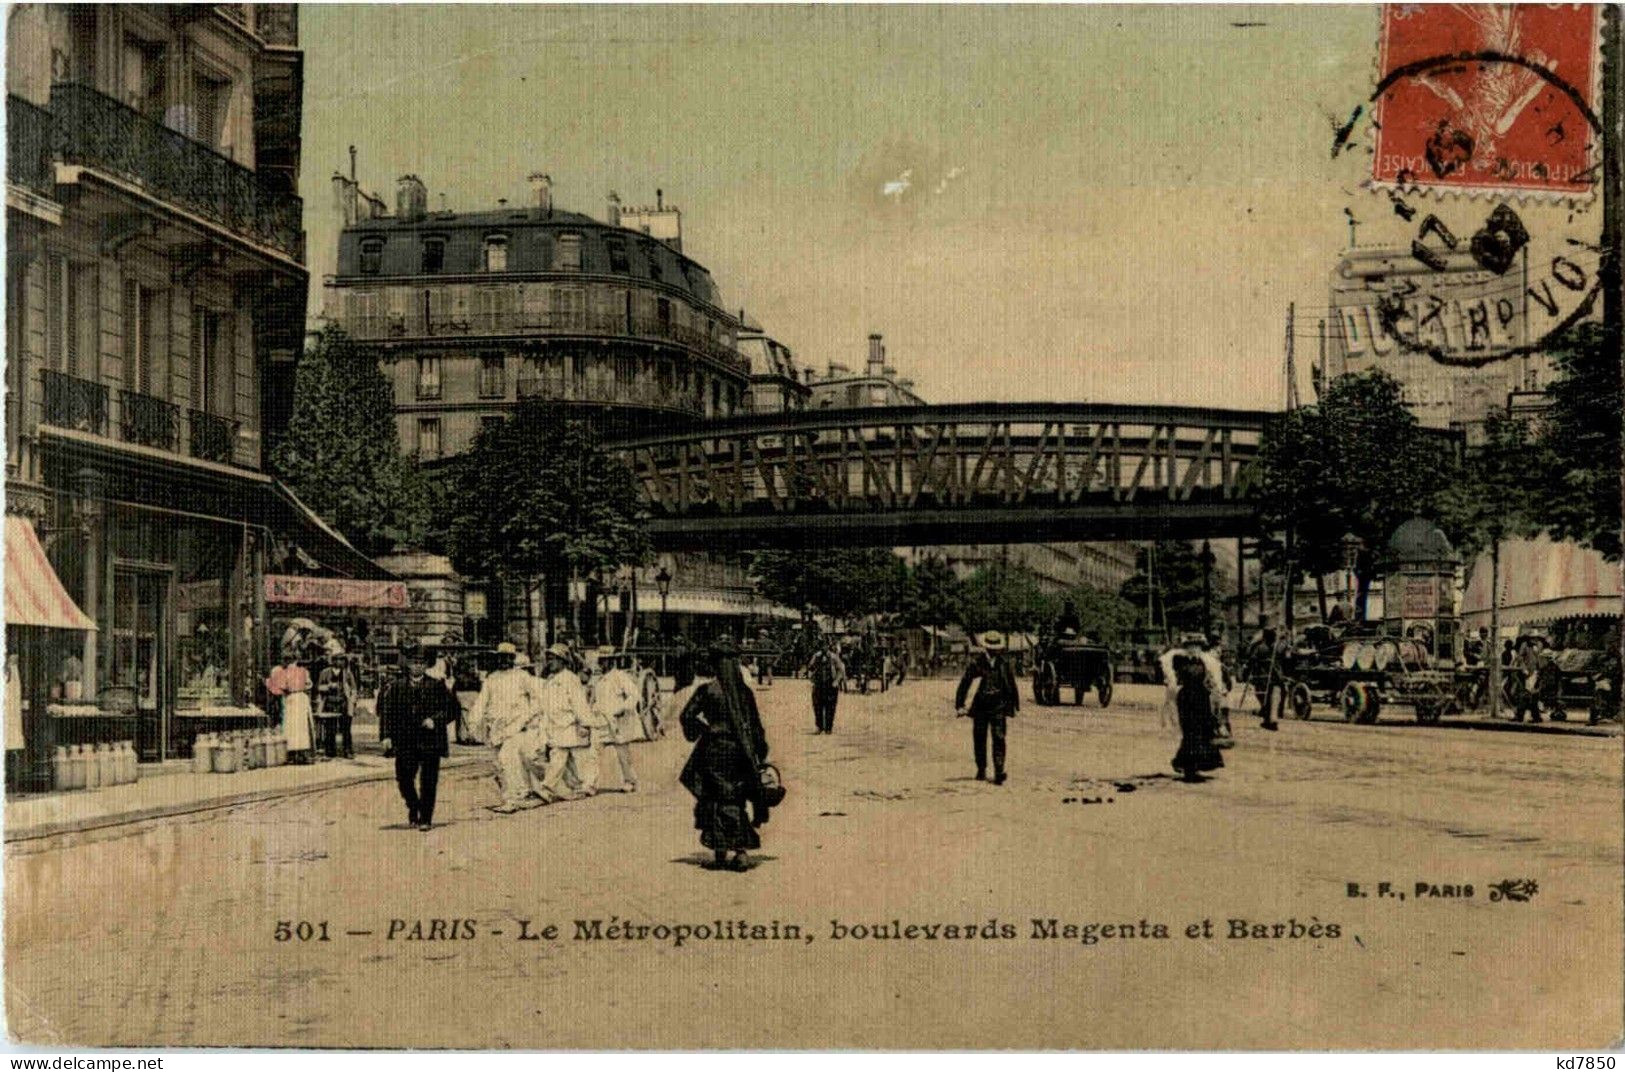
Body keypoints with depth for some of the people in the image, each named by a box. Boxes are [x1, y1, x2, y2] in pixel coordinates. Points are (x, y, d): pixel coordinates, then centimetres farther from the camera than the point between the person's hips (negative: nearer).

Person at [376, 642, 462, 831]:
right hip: (405, 742, 2)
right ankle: (413, 808, 29)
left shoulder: (437, 686, 2)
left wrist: (435, 720, -10)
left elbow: (452, 708, 4)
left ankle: (425, 818, 4)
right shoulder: (397, 687, 7)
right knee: (404, 779, 3)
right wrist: (387, 734, 1)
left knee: (428, 783, -3)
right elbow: (385, 709, 11)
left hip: (430, 742, -2)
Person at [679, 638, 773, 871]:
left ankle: (722, 850, 6)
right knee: (737, 800, 11)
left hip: (716, 750, -3)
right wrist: (759, 754, 11)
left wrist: (703, 729, 11)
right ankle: (741, 849, 6)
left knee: (718, 800, 7)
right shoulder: (745, 692, -1)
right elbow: (756, 726, 3)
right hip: (740, 753, 3)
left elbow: (686, 716, -7)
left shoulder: (707, 690, -10)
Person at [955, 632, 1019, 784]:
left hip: (998, 706, 0)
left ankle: (999, 772, -15)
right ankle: (981, 769, 24)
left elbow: (1011, 683, 15)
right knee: (979, 739, 7)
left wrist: (1014, 702, 22)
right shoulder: (976, 662, -5)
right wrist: (959, 704, -5)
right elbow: (964, 684, -3)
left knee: (999, 738, -11)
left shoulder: (1004, 663, 2)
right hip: (980, 707, 0)